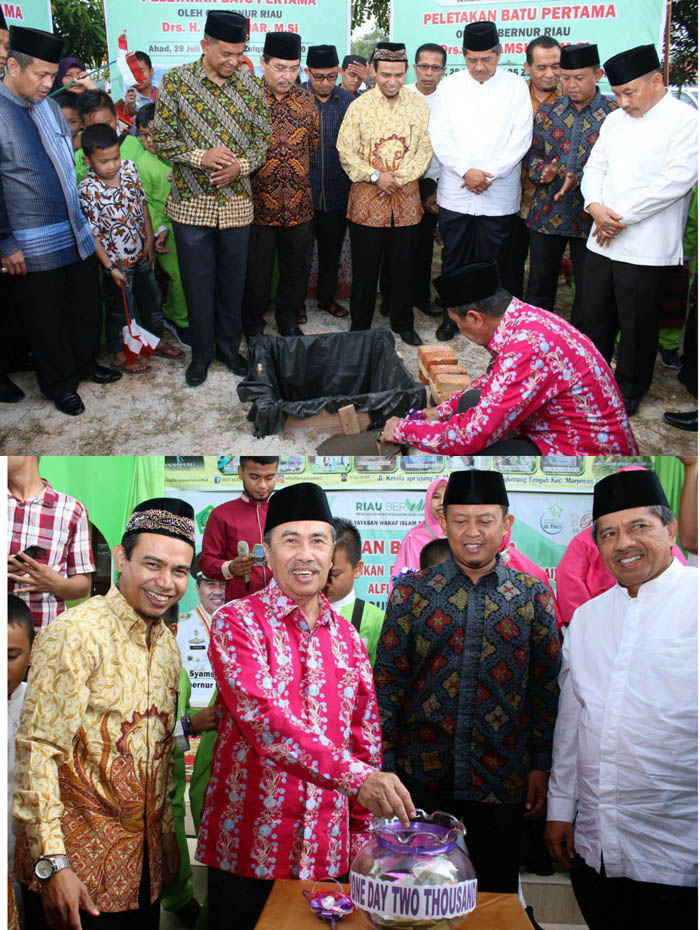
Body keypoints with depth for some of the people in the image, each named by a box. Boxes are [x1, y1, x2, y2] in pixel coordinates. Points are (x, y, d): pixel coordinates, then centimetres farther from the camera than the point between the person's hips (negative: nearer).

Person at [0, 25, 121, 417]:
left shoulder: (50, 107, 9)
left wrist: (85, 219, 18)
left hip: (77, 233, 7)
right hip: (32, 246, -7)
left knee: (87, 306, 17)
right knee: (46, 319, 8)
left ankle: (85, 363, 39)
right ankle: (60, 384, 25)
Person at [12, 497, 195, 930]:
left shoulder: (168, 644, 7)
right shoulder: (76, 634, -16)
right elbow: (38, 749, -18)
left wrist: (166, 833, 17)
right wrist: (52, 862, -21)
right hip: (77, 865, -7)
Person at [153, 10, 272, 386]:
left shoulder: (250, 84, 2)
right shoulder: (175, 81, -4)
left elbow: (262, 137, 7)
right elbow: (160, 138, -3)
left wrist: (241, 166, -12)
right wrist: (199, 157, -17)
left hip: (236, 202, 2)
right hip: (191, 202, -2)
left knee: (232, 280, 11)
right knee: (197, 282, 6)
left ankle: (229, 346, 29)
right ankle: (201, 354, 22)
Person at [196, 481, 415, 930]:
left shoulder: (347, 636, 8)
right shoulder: (238, 622, -8)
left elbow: (366, 738, 12)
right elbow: (262, 716, -23)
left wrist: (362, 835, 8)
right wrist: (356, 776, -31)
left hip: (328, 849, 4)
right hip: (249, 848, -4)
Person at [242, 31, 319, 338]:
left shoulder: (305, 100, 5)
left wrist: (297, 173, 15)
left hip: (299, 205, 4)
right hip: (258, 204, -3)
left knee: (297, 268, 13)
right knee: (256, 270, 7)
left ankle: (288, 320, 33)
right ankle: (253, 327, 24)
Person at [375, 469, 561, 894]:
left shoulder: (533, 596, 1)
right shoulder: (411, 591, 0)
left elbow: (547, 688, 4)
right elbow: (387, 680, 0)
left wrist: (541, 765, 0)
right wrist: (383, 762, -3)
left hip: (503, 777, 1)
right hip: (423, 774, 0)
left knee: (497, 890, 13)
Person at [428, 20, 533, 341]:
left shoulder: (515, 87, 3)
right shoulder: (449, 86, 6)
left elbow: (520, 140, -3)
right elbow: (440, 137, -1)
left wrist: (489, 174, -12)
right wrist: (466, 171, -12)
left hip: (498, 194, -1)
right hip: (455, 192, 1)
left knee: (490, 262, 3)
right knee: (453, 260, 7)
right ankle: (451, 316, 22)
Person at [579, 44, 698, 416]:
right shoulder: (615, 119, 14)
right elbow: (595, 166, 13)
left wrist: (623, 218, -15)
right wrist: (594, 205, -8)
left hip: (645, 246, -6)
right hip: (602, 239, 6)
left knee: (636, 325, 4)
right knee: (594, 315, 13)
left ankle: (629, 389, 22)